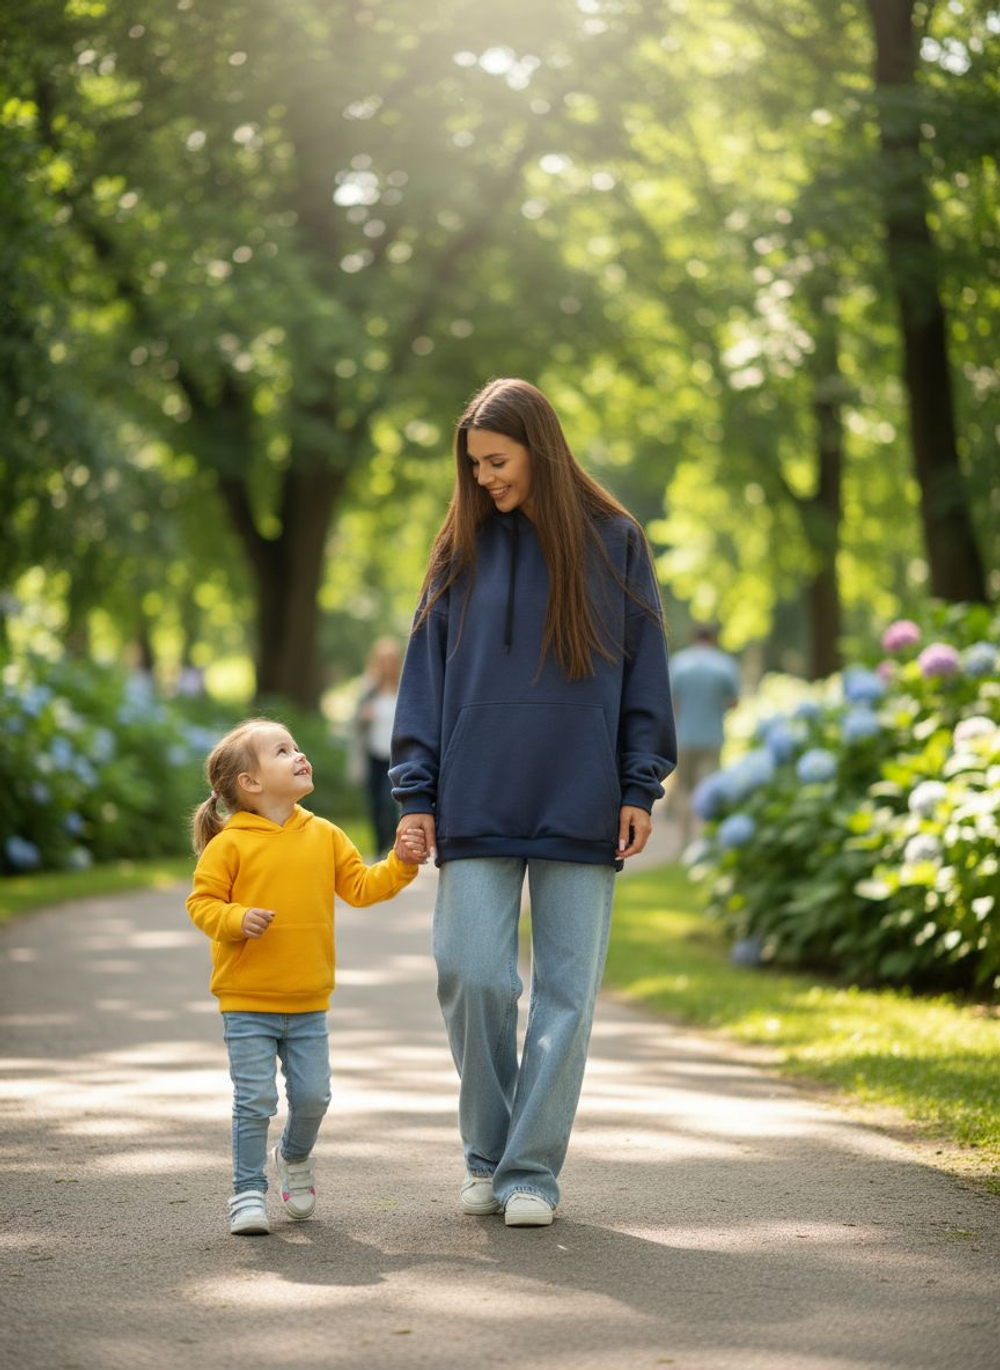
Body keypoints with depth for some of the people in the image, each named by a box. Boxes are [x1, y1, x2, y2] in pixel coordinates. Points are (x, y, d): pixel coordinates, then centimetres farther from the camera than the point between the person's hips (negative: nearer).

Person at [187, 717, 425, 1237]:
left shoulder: (325, 836, 7)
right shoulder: (230, 844, -8)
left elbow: (360, 887, 10)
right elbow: (202, 902, -7)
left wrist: (401, 864, -3)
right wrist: (237, 920, -24)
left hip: (308, 1003, 4)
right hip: (247, 1003, -4)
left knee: (313, 1096, 7)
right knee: (255, 1101, -4)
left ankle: (294, 1159, 36)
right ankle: (248, 1191, 9)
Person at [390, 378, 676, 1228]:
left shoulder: (614, 543, 4)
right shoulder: (463, 551, 7)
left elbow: (644, 670, 6)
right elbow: (427, 674, 9)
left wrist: (642, 788, 0)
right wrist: (416, 792, 2)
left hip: (580, 808, -1)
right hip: (478, 806, 1)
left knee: (566, 991, 1)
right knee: (472, 976, -6)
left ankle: (533, 1169, 9)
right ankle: (487, 1157, 12)